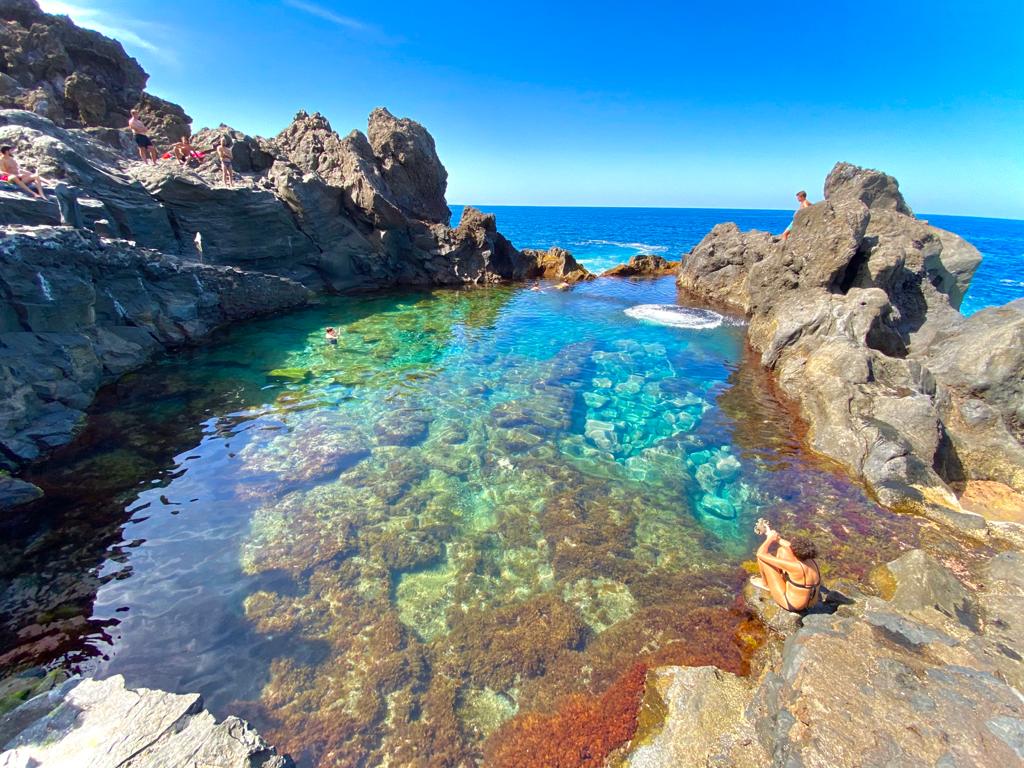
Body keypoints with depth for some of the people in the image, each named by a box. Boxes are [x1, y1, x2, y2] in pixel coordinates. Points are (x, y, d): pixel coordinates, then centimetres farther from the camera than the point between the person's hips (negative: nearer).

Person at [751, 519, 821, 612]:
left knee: (762, 557, -11)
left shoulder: (795, 567, -34)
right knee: (782, 550, 6)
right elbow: (792, 547, 8)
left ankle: (765, 583, 17)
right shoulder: (812, 559, -14)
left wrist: (770, 539, -13)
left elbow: (761, 553, -28)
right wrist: (775, 536, 11)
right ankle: (779, 578, 27)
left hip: (792, 605, -7)